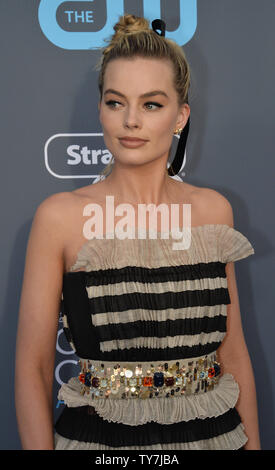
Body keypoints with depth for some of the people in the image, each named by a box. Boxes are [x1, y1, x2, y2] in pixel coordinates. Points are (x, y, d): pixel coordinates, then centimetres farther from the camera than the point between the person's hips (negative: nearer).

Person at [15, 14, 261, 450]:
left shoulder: (214, 209, -1)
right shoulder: (61, 216, -10)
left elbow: (233, 350, 5)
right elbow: (33, 366, -8)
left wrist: (253, 442, 3)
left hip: (213, 432, 3)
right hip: (99, 437, -3)